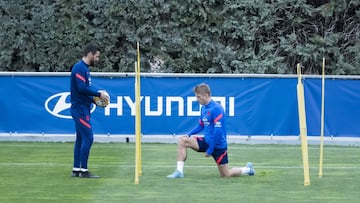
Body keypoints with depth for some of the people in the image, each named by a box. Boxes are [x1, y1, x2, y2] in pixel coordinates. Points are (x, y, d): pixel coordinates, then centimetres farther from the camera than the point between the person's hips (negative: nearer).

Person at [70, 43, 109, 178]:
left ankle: (76, 170, 14)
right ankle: (83, 170, -9)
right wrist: (99, 94, -15)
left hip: (83, 108, 10)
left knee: (81, 139, 11)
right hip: (80, 108, -10)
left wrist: (95, 99, 9)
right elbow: (81, 88, -22)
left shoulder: (85, 68, 17)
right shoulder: (80, 68, -14)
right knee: (88, 137, -11)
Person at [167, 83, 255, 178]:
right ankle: (179, 171, -9)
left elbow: (218, 130, -23)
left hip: (218, 145, -8)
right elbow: (201, 126, 18)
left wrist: (210, 149, -22)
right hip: (207, 141, 8)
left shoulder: (216, 108, -20)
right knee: (182, 141, -9)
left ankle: (248, 169, 27)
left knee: (225, 175, 1)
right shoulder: (203, 108, 5)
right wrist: (189, 134, 1)